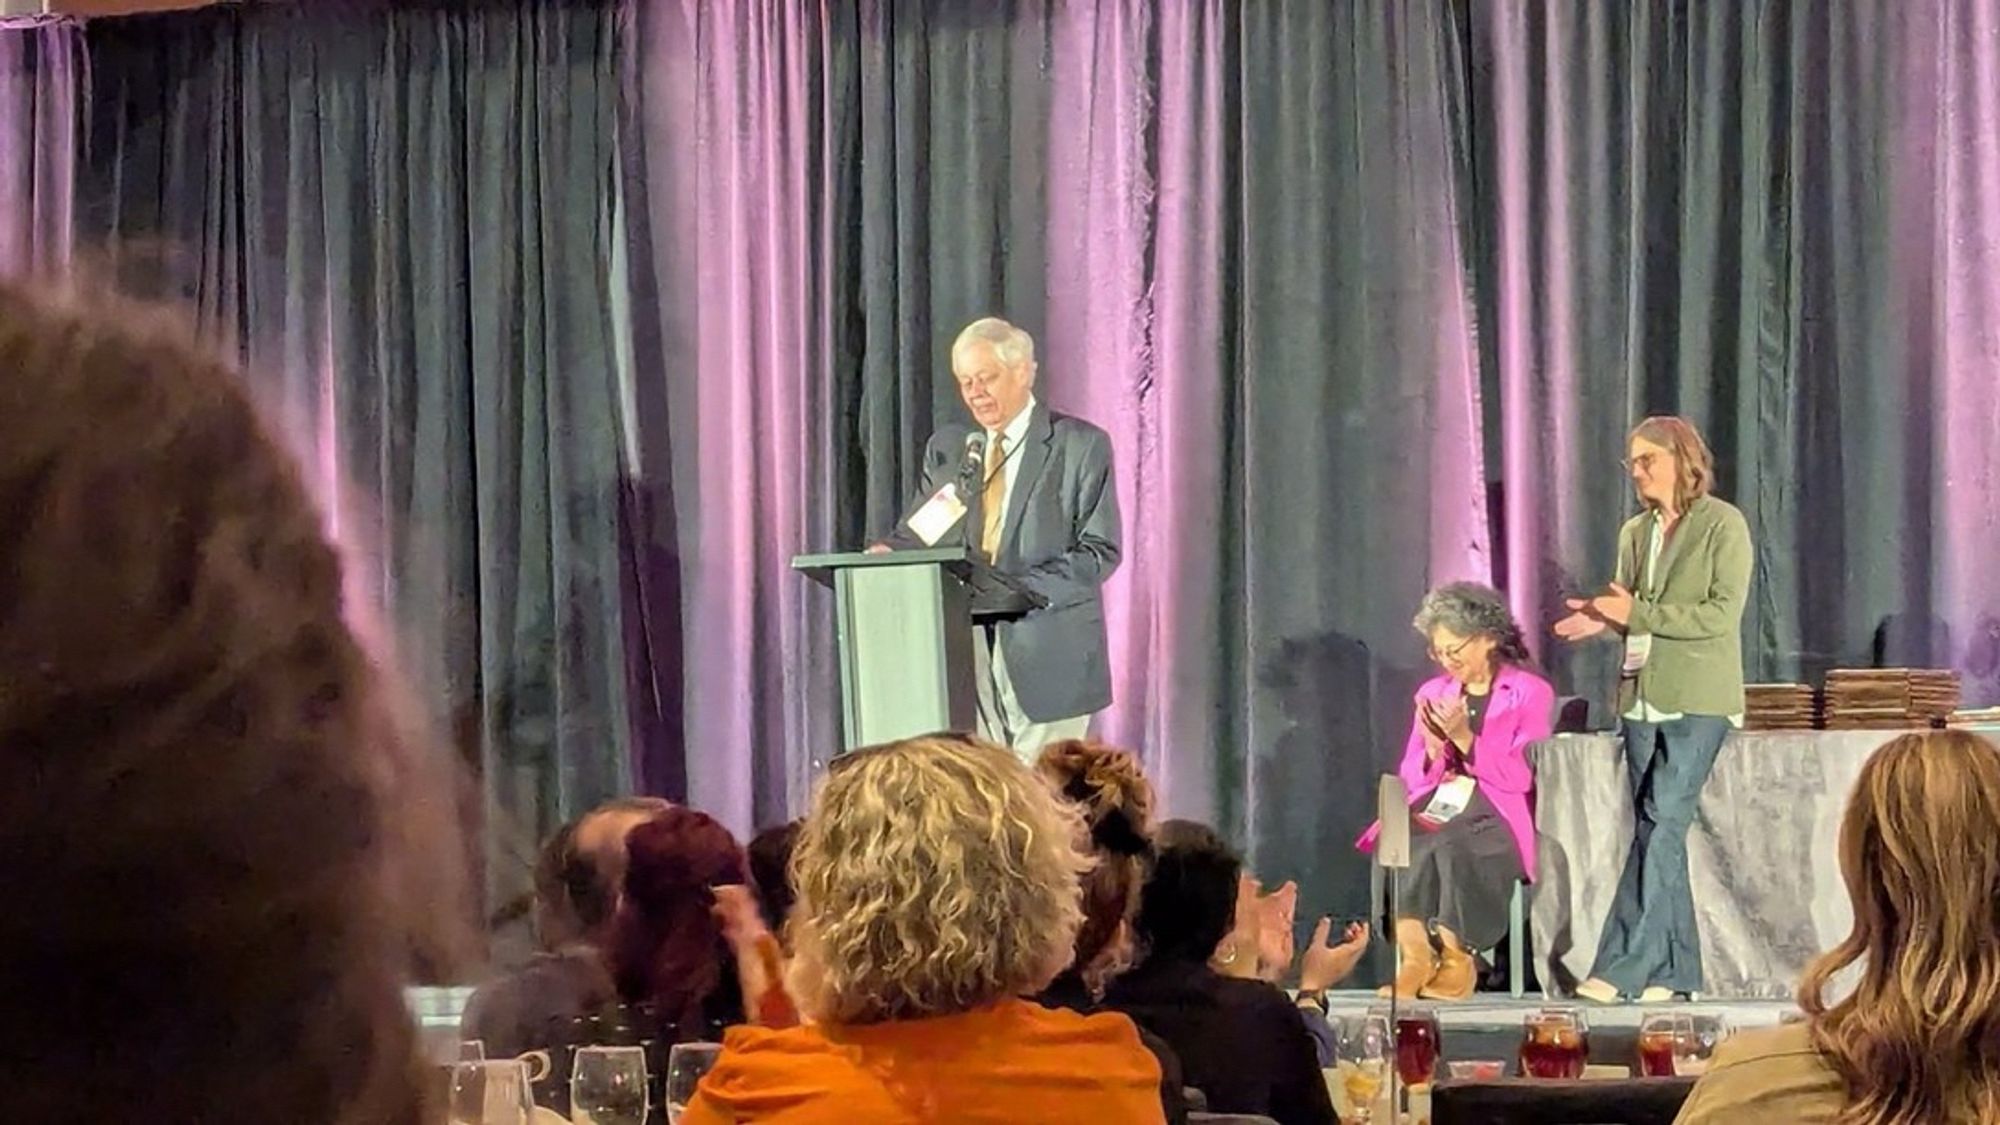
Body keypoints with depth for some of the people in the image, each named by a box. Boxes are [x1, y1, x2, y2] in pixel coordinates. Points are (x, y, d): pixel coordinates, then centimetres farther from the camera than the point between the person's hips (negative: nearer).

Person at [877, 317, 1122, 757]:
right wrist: (888, 553, -10)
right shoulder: (946, 448, 16)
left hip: (1046, 655, -3)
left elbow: (1100, 551, -5)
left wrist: (1022, 589, -19)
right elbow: (917, 534, 15)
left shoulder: (1082, 446, 1)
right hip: (965, 650, 3)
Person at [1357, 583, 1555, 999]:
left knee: (1448, 844, -37)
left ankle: (1456, 960, -27)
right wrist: (1433, 747, -7)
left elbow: (1519, 778, -6)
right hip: (1437, 809, 4)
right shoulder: (1433, 693, 18)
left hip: (1497, 817, -4)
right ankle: (1415, 957, -34)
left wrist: (1465, 738, -14)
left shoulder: (1531, 694, 4)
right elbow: (1412, 778, 15)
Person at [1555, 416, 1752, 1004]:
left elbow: (1722, 614, -13)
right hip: (1642, 698, 7)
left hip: (1698, 701, -7)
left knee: (1662, 823, -13)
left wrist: (1636, 613, -17)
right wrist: (1604, 619, -2)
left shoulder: (1723, 525, -5)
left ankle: (1623, 966, -15)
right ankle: (1673, 971, 10)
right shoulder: (1635, 532, 14)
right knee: (1656, 829, 5)